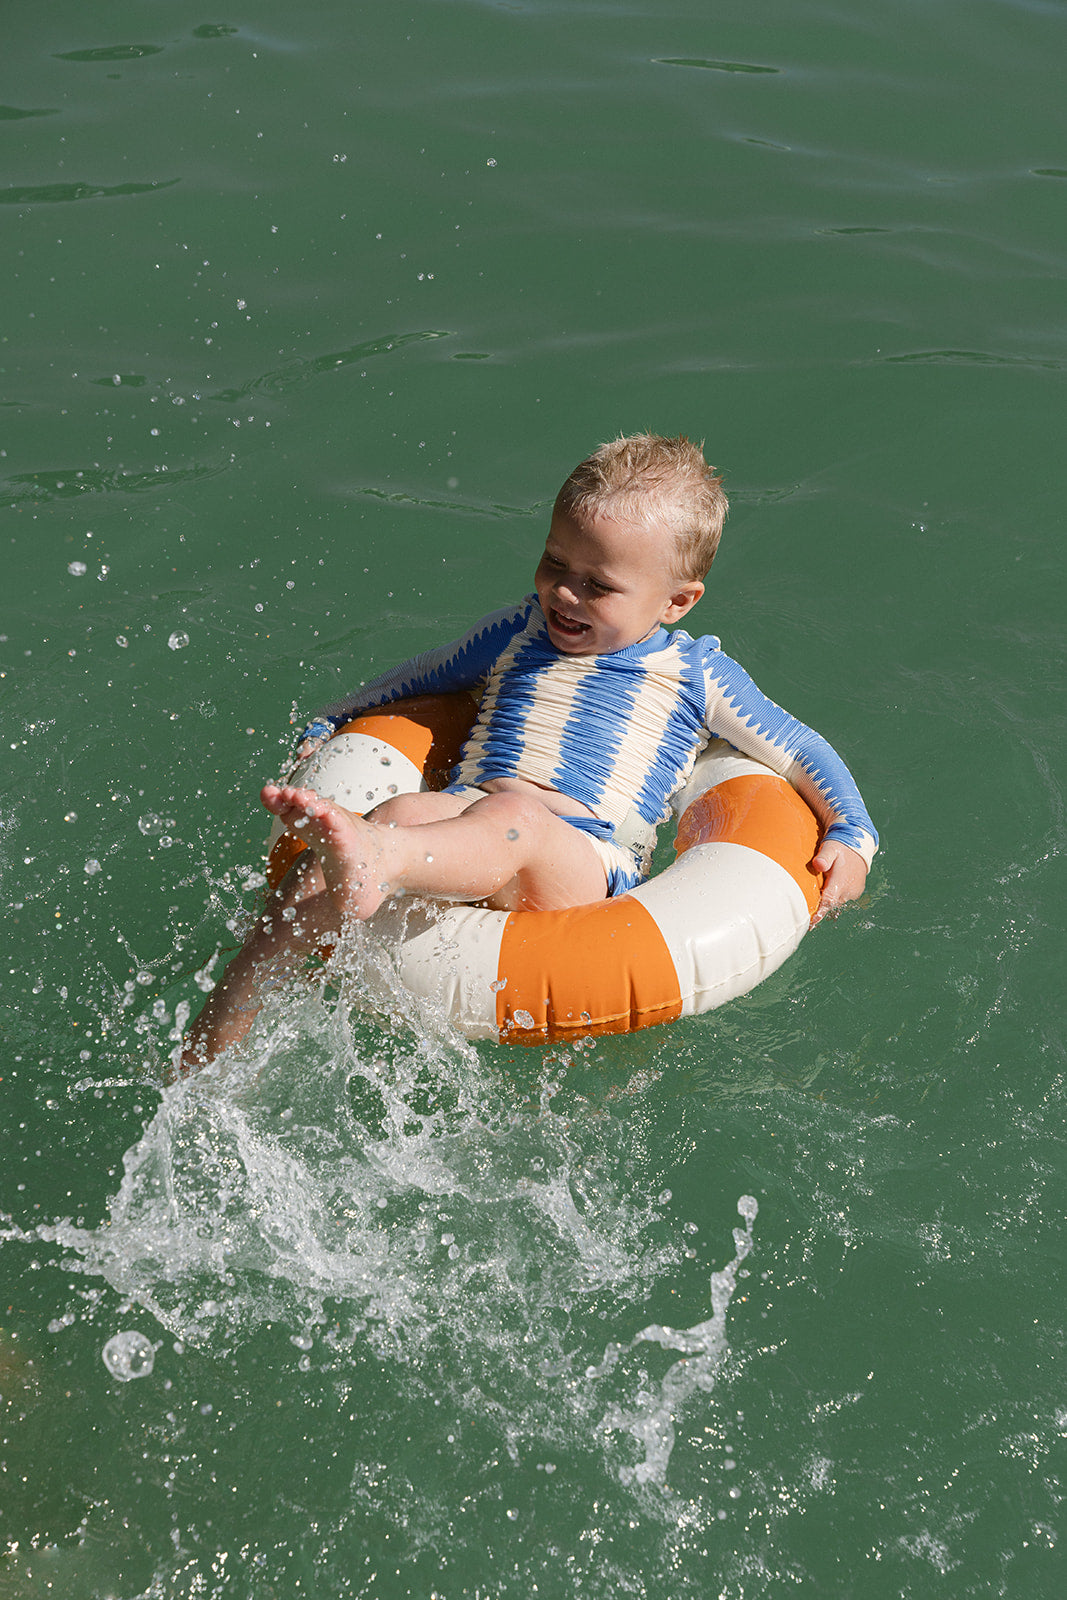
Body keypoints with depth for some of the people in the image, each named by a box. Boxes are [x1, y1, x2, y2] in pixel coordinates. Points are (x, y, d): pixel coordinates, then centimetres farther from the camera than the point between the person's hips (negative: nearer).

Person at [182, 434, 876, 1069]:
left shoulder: (696, 675, 16)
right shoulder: (516, 634, 24)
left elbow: (802, 750, 21)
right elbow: (410, 682, 36)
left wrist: (850, 834, 5)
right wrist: (317, 735, 31)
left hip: (589, 865, -2)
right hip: (462, 817, 2)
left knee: (519, 816, -37)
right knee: (402, 810, -34)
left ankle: (374, 859, -71)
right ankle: (224, 1022, -40)